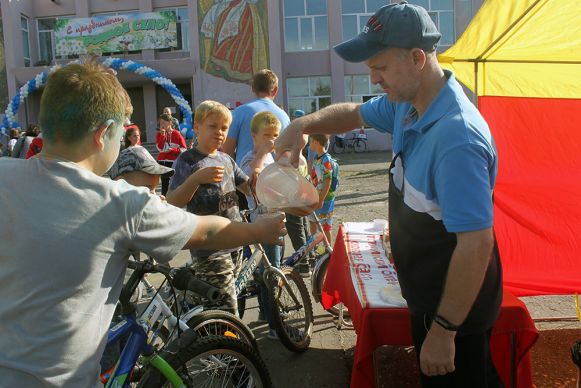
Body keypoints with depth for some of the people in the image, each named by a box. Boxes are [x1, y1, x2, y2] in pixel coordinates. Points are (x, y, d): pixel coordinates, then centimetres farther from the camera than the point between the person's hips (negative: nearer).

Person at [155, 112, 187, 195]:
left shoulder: (176, 134, -2)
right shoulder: (159, 134, 5)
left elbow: (184, 149, -5)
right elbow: (160, 148, -11)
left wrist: (172, 150, -17)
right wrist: (162, 134, -13)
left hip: (174, 162, -2)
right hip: (162, 161, 3)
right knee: (164, 184, 8)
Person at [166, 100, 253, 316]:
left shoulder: (227, 160, 14)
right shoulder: (187, 160, -7)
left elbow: (250, 189, 10)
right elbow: (172, 202, -15)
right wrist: (197, 178, -29)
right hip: (209, 249, -7)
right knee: (227, 315, -9)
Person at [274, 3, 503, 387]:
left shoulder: (456, 137, -33)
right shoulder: (407, 104, -3)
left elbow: (477, 244, -32)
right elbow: (354, 113, 14)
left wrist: (443, 331, -25)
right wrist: (303, 124, -5)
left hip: (457, 304, -9)